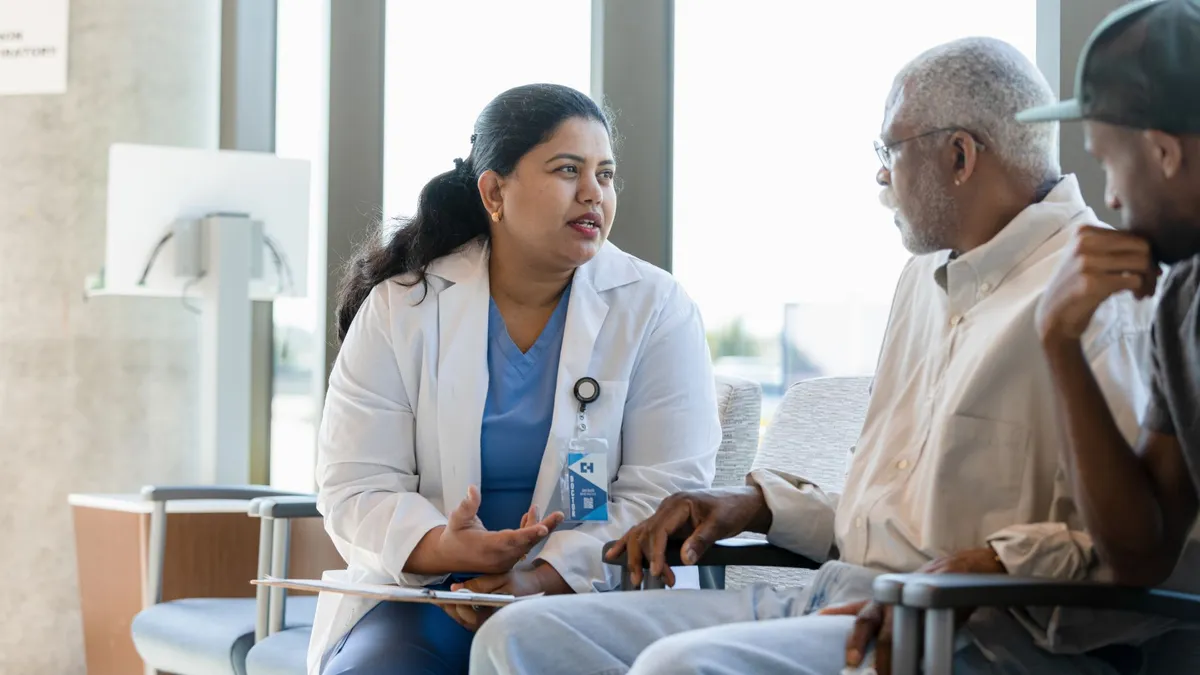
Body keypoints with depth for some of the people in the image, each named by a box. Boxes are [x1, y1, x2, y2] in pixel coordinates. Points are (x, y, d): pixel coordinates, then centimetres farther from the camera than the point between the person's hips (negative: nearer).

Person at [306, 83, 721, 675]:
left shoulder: (656, 310, 1)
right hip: (426, 586, 1)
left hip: (593, 595, -1)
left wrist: (541, 580, -21)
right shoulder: (400, 309, 3)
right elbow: (354, 489, -1)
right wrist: (445, 548, -23)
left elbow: (666, 494, -6)